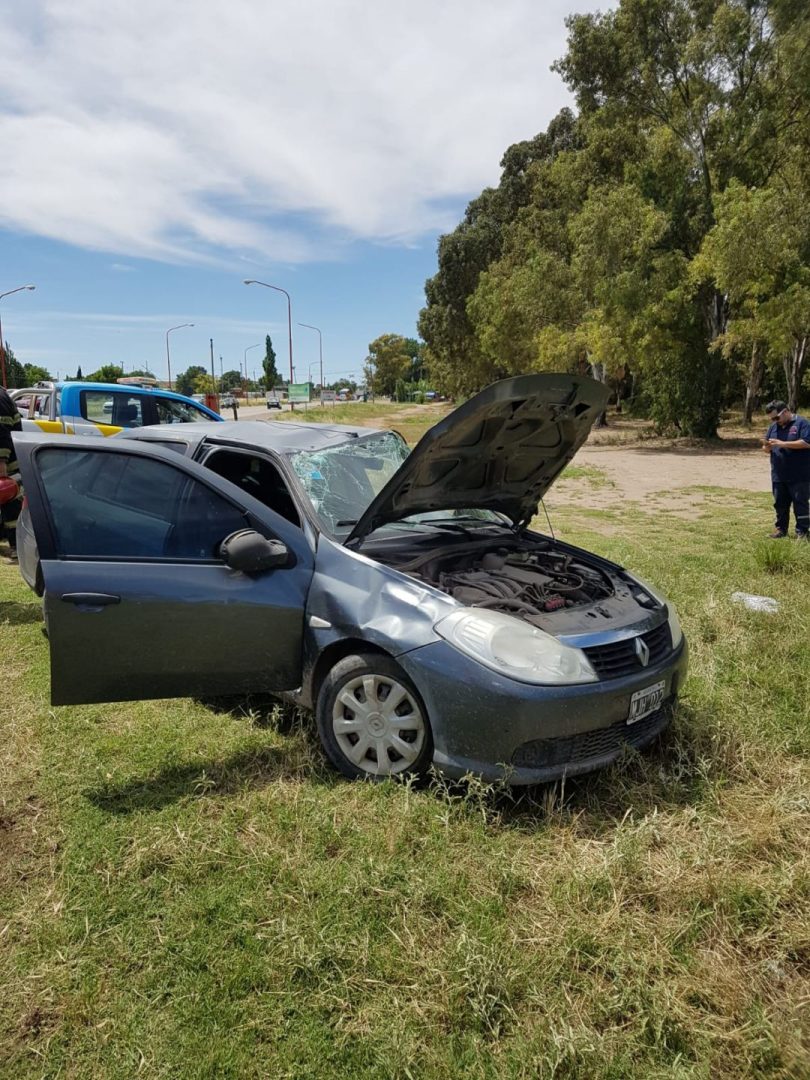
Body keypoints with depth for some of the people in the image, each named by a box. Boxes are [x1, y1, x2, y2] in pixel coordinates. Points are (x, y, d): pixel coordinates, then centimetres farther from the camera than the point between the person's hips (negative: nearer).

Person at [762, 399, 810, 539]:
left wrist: (782, 443, -21)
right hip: (778, 476, 6)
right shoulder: (773, 427, 13)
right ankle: (780, 529, 22)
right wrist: (767, 447, -7)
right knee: (780, 504, 11)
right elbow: (767, 449, 18)